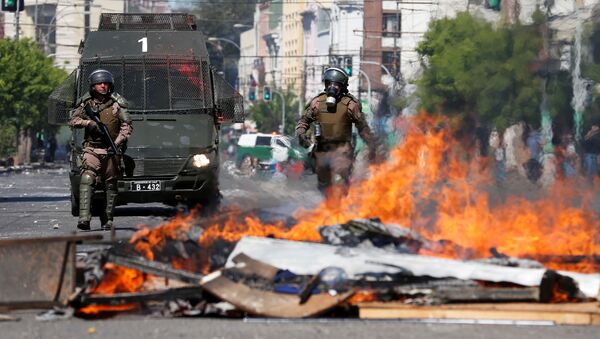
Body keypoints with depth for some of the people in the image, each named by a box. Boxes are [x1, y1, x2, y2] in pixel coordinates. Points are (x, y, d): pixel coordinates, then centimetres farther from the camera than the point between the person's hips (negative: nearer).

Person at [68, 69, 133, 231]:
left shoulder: (117, 103, 2)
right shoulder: (86, 103, 6)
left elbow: (127, 126, -1)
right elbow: (73, 120, 7)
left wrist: (118, 142, -14)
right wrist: (88, 123, -11)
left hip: (111, 151, 0)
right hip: (92, 149, 0)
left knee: (110, 185, 4)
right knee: (87, 180, -17)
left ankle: (107, 220, 14)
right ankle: (84, 218, -27)